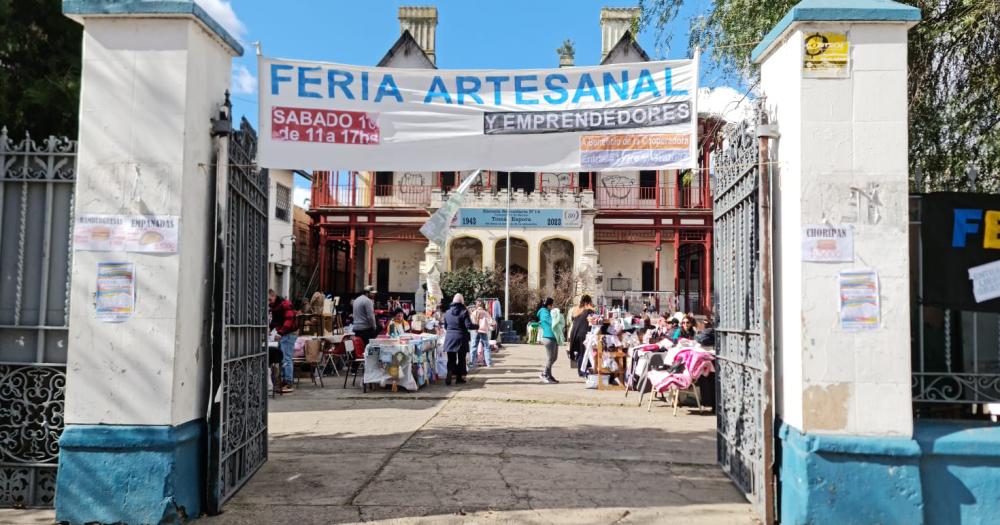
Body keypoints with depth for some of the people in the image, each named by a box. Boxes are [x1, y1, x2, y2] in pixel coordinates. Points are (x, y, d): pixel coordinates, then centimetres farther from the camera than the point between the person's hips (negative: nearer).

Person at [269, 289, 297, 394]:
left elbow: (289, 320, -22)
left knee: (286, 359, -11)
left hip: (288, 334, -9)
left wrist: (280, 332, -29)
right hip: (281, 335, 9)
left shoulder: (285, 304, -13)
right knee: (282, 359, 9)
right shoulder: (273, 306, 17)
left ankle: (289, 384, -10)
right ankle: (283, 381, 14)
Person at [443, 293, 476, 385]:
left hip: (450, 339, 3)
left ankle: (449, 374, -13)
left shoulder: (447, 312, 4)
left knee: (451, 359, 7)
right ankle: (459, 378, 14)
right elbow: (469, 325, -15)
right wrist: (477, 326, 3)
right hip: (461, 339, -3)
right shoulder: (464, 312, -10)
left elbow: (445, 326, 13)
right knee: (461, 359, 10)